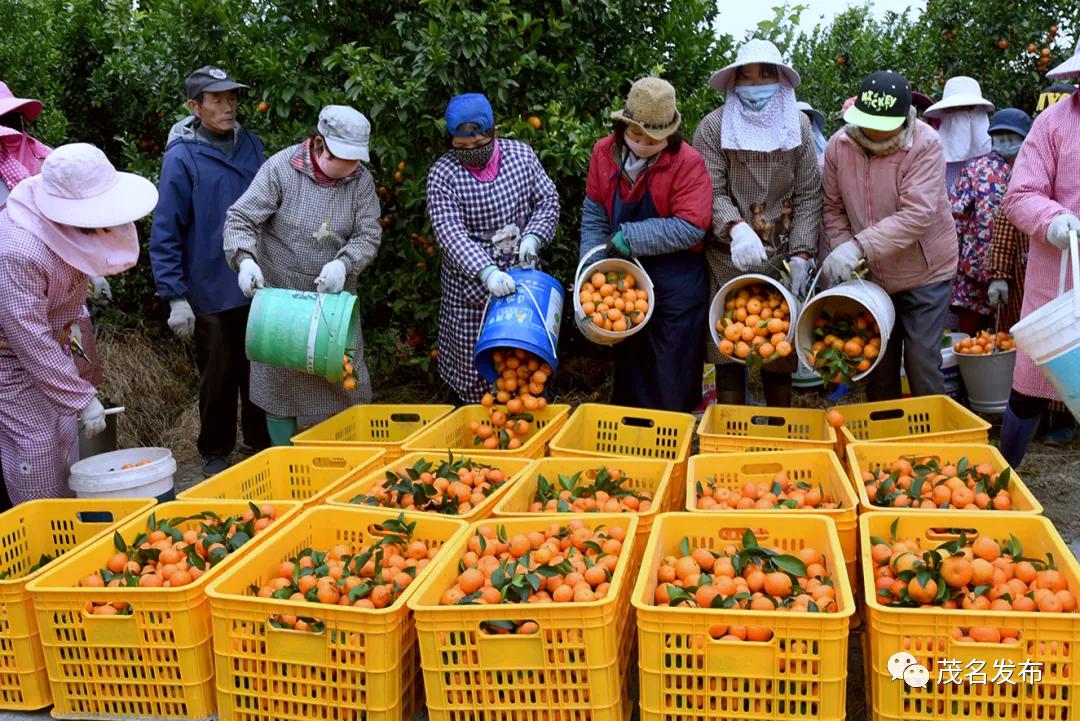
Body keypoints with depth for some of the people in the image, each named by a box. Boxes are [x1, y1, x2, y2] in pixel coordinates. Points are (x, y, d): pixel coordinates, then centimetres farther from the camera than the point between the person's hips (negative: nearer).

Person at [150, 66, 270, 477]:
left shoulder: (251, 145, 3)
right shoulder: (182, 157, -10)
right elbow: (165, 235, -9)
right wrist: (176, 297, -12)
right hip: (212, 292, -4)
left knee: (259, 372, 15)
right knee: (218, 378, 10)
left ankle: (259, 445, 33)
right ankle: (215, 454, 29)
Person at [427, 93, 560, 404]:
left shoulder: (521, 154, 2)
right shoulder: (443, 174, -9)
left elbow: (548, 200, 7)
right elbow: (449, 231, -20)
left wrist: (533, 236, -13)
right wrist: (486, 271, -34)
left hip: (522, 280, 3)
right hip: (471, 288, -3)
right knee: (470, 367, 2)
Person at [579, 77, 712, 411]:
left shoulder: (688, 162, -16)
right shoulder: (604, 152, -1)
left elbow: (691, 228, -21)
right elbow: (594, 214, 5)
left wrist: (632, 237, -22)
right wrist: (593, 263, -3)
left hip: (676, 283, -4)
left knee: (671, 380, 5)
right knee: (629, 364, 19)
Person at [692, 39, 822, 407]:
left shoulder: (798, 125, 5)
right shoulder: (714, 127, -3)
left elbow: (808, 196, 4)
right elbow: (711, 193, -9)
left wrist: (801, 254, -5)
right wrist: (736, 228, -28)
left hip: (780, 258, 2)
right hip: (727, 259, -2)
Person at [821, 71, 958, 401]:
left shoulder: (925, 144, -19)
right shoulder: (838, 145, -6)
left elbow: (916, 215, -29)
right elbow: (834, 208, 3)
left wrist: (858, 246, -35)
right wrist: (841, 250, -13)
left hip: (924, 274, -4)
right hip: (871, 276, 4)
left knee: (922, 365, -3)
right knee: (878, 365, 14)